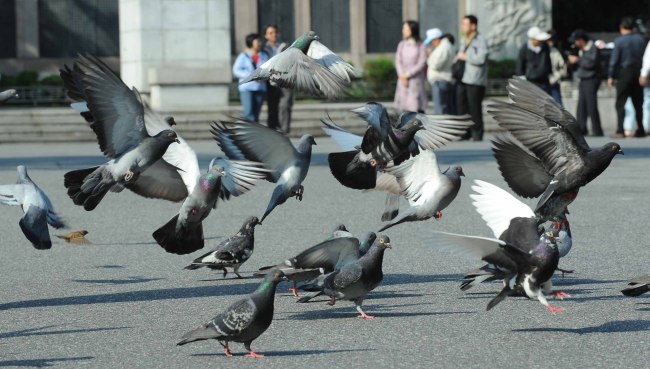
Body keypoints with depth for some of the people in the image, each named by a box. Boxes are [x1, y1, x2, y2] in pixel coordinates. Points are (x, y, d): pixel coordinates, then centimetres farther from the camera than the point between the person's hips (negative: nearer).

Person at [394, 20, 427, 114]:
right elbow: (398, 61, 5)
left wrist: (408, 74, -10)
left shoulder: (421, 45, -3)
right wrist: (402, 76, -9)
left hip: (416, 80, -4)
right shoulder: (402, 45, 9)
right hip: (403, 81, 4)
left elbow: (422, 64, -8)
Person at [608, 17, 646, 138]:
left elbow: (614, 60, -9)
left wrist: (611, 76, -2)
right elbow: (645, 57, 7)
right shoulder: (640, 39, 2)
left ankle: (620, 131, -9)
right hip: (638, 72, 4)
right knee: (638, 104, 13)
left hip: (624, 73, -4)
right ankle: (640, 130, 15)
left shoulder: (619, 41, -10)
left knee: (620, 104, -1)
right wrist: (643, 74, 15)